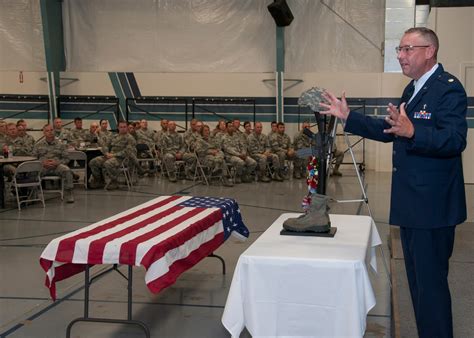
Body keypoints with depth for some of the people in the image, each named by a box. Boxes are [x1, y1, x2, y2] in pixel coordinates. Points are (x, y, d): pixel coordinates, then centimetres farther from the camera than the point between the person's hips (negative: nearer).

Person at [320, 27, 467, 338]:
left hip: (432, 206, -10)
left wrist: (412, 132, -41)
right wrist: (348, 116, 14)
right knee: (418, 278, 19)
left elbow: (455, 139, -26)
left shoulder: (448, 88, -14)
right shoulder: (413, 89, 14)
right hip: (412, 203, 10)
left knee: (430, 281, -3)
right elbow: (390, 132, 19)